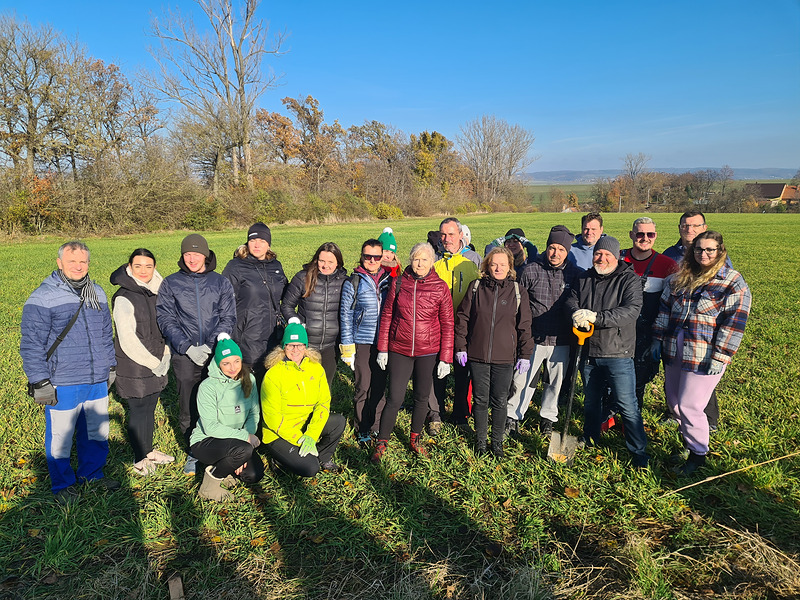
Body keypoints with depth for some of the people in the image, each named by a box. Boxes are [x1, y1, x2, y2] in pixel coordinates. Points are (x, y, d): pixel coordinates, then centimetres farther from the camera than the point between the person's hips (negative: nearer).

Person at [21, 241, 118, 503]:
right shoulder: (43, 298, -10)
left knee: (97, 432, 17)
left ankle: (92, 473, 36)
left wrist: (110, 366, 20)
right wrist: (39, 382, -11)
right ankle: (63, 484, 28)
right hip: (62, 385, -5)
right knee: (60, 437, 9)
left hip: (98, 382, 5)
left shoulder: (97, 294, 9)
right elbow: (32, 344, -9)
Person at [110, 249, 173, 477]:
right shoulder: (124, 298, -16)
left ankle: (149, 451, 33)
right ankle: (140, 459, 21)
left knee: (150, 409, 18)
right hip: (134, 367, -7)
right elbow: (128, 340, -19)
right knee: (138, 411, 5)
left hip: (156, 364, 7)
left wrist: (164, 357, 7)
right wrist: (153, 363, -14)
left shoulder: (153, 293, 8)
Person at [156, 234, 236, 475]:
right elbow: (166, 320, 1)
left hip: (217, 353, 0)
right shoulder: (170, 284, 6)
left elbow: (228, 317, 5)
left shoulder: (221, 282, 8)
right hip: (185, 356, 0)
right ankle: (194, 453, 21)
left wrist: (213, 343, -10)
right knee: (188, 408, 4)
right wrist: (188, 347, -11)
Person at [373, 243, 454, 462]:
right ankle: (381, 444, 15)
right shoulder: (399, 284, -1)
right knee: (395, 399, -1)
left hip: (428, 352, 1)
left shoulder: (440, 288, -3)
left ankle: (415, 439, 34)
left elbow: (447, 325, -1)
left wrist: (445, 358, -3)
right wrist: (382, 349, 3)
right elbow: (386, 317, 5)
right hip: (399, 350, 0)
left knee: (422, 398, 13)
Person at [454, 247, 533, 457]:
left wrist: (525, 355, 1)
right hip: (477, 355, 0)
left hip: (505, 358, 0)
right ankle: (481, 440, 27)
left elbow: (524, 326, 3)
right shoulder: (476, 288, 1)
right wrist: (460, 347, 1)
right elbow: (462, 318, 5)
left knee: (500, 401, 9)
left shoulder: (518, 292, 1)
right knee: (480, 400, 10)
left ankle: (497, 441, 27)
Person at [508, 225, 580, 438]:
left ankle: (547, 417, 36)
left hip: (561, 341, 2)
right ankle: (513, 417, 23)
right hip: (533, 338, -1)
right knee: (521, 380, 3)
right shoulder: (531, 271, -3)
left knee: (556, 382, 14)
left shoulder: (575, 274, 0)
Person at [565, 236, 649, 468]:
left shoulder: (630, 280, -7)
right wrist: (577, 314, -21)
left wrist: (595, 316, -30)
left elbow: (632, 310, -21)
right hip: (588, 351, 5)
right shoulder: (585, 278, 9)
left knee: (627, 406, -2)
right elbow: (571, 300, 4)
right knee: (591, 401, 21)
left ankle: (639, 453, 14)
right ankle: (590, 439, 41)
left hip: (617, 354, -5)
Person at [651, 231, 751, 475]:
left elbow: (734, 324, -10)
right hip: (674, 352, 6)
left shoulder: (733, 283, -6)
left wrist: (719, 359, -15)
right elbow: (665, 308, 14)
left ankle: (698, 453, 20)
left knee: (689, 406, -2)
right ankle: (687, 439, 38)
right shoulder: (679, 278, 10)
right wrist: (658, 339, 8)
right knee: (674, 402, 14)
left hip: (703, 356, -5)